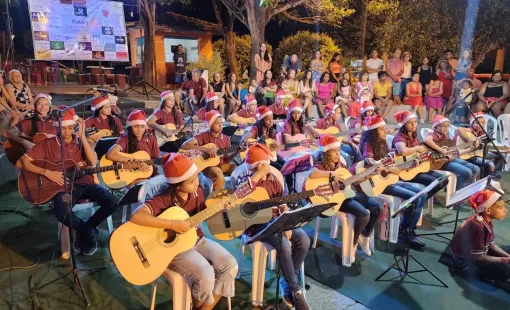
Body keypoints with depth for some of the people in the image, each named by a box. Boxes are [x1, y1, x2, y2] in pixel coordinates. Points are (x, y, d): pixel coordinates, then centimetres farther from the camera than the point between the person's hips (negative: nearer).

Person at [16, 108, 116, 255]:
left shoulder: (81, 142, 10)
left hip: (84, 183, 2)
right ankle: (90, 232, -2)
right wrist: (46, 172, -14)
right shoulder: (47, 144, 4)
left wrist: (82, 135, -9)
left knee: (110, 203, -23)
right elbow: (20, 163, -1)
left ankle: (84, 232, 5)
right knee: (62, 213, -34)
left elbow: (93, 162, -8)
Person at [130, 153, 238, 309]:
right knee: (206, 275, -27)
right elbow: (136, 216, -38)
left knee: (230, 265, -11)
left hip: (197, 239, 6)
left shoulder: (196, 191, -5)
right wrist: (172, 224, -36)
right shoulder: (164, 200, -24)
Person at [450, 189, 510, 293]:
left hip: (476, 255, 10)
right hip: (466, 263, -10)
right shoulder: (477, 226, -31)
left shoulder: (486, 221, -4)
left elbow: (491, 245, 4)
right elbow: (478, 257, -26)